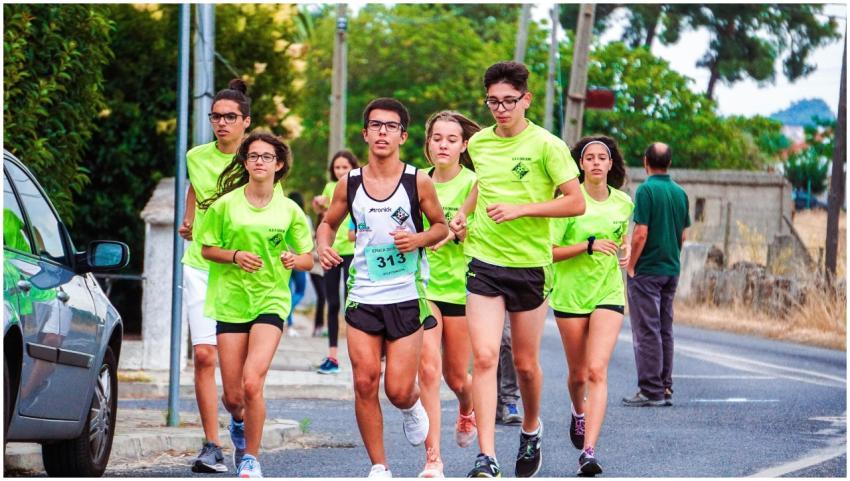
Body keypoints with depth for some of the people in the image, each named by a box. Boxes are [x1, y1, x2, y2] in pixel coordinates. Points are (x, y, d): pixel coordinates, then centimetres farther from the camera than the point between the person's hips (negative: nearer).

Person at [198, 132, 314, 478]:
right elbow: (207, 249, 7)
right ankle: (239, 423, 40)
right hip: (230, 302, 1)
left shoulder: (289, 211, 2)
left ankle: (251, 459, -5)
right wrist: (235, 256, -12)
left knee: (252, 383, -20)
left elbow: (308, 259, 8)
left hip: (270, 302, -1)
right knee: (232, 395, 2)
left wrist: (294, 260, -14)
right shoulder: (225, 204, 1)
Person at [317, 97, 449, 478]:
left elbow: (441, 226, 7)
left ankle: (413, 408, 34)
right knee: (365, 383, -5)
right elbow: (329, 223, 17)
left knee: (399, 390, -5)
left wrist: (418, 239, -13)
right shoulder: (349, 184, 2)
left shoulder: (418, 182, -4)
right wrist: (323, 246, -4)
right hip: (363, 297, 2)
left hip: (407, 297, -2)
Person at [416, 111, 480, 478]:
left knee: (455, 375, 10)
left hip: (461, 286, -1)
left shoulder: (473, 184, -5)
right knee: (428, 368, -15)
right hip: (422, 285, 1)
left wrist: (453, 233, -30)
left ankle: (467, 409, 49)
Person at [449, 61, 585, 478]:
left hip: (530, 264, -2)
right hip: (484, 261, 2)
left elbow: (576, 203, -10)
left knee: (525, 363, 9)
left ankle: (531, 429, 39)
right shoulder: (479, 143, 6)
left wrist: (521, 209, -18)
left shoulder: (546, 146, -8)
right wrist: (463, 212, 10)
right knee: (484, 357, -12)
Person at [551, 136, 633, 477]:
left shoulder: (623, 202, 3)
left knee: (597, 371, -15)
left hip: (608, 293, 1)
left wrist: (626, 249, 4)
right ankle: (579, 412, 47)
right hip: (570, 293, -1)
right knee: (578, 374, 11)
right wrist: (589, 245, -21)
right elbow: (548, 252, -13)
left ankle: (588, 450, -21)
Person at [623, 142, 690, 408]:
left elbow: (641, 233, -18)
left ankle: (651, 391, -6)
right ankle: (665, 389, 13)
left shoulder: (646, 190, -13)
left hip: (647, 270, -7)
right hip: (671, 270, 7)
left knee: (647, 331, -5)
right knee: (665, 330, 12)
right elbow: (683, 235, 13)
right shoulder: (680, 192, 9)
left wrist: (630, 267, -8)